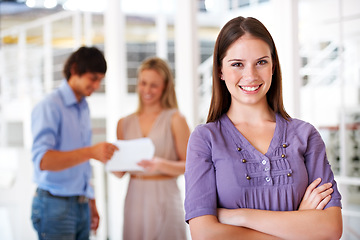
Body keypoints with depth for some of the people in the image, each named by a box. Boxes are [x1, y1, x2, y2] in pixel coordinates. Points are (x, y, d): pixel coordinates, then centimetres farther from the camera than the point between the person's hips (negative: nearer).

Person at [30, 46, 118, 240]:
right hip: (55, 204, -7)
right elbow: (42, 160, -23)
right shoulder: (49, 106, -10)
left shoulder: (84, 109, 15)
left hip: (81, 206, 7)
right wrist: (90, 152, -33)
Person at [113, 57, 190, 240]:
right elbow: (119, 173, 14)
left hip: (164, 197, -3)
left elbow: (188, 166, -5)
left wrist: (162, 165, -20)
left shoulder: (175, 119, 0)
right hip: (135, 198, 3)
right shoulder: (125, 123, 11)